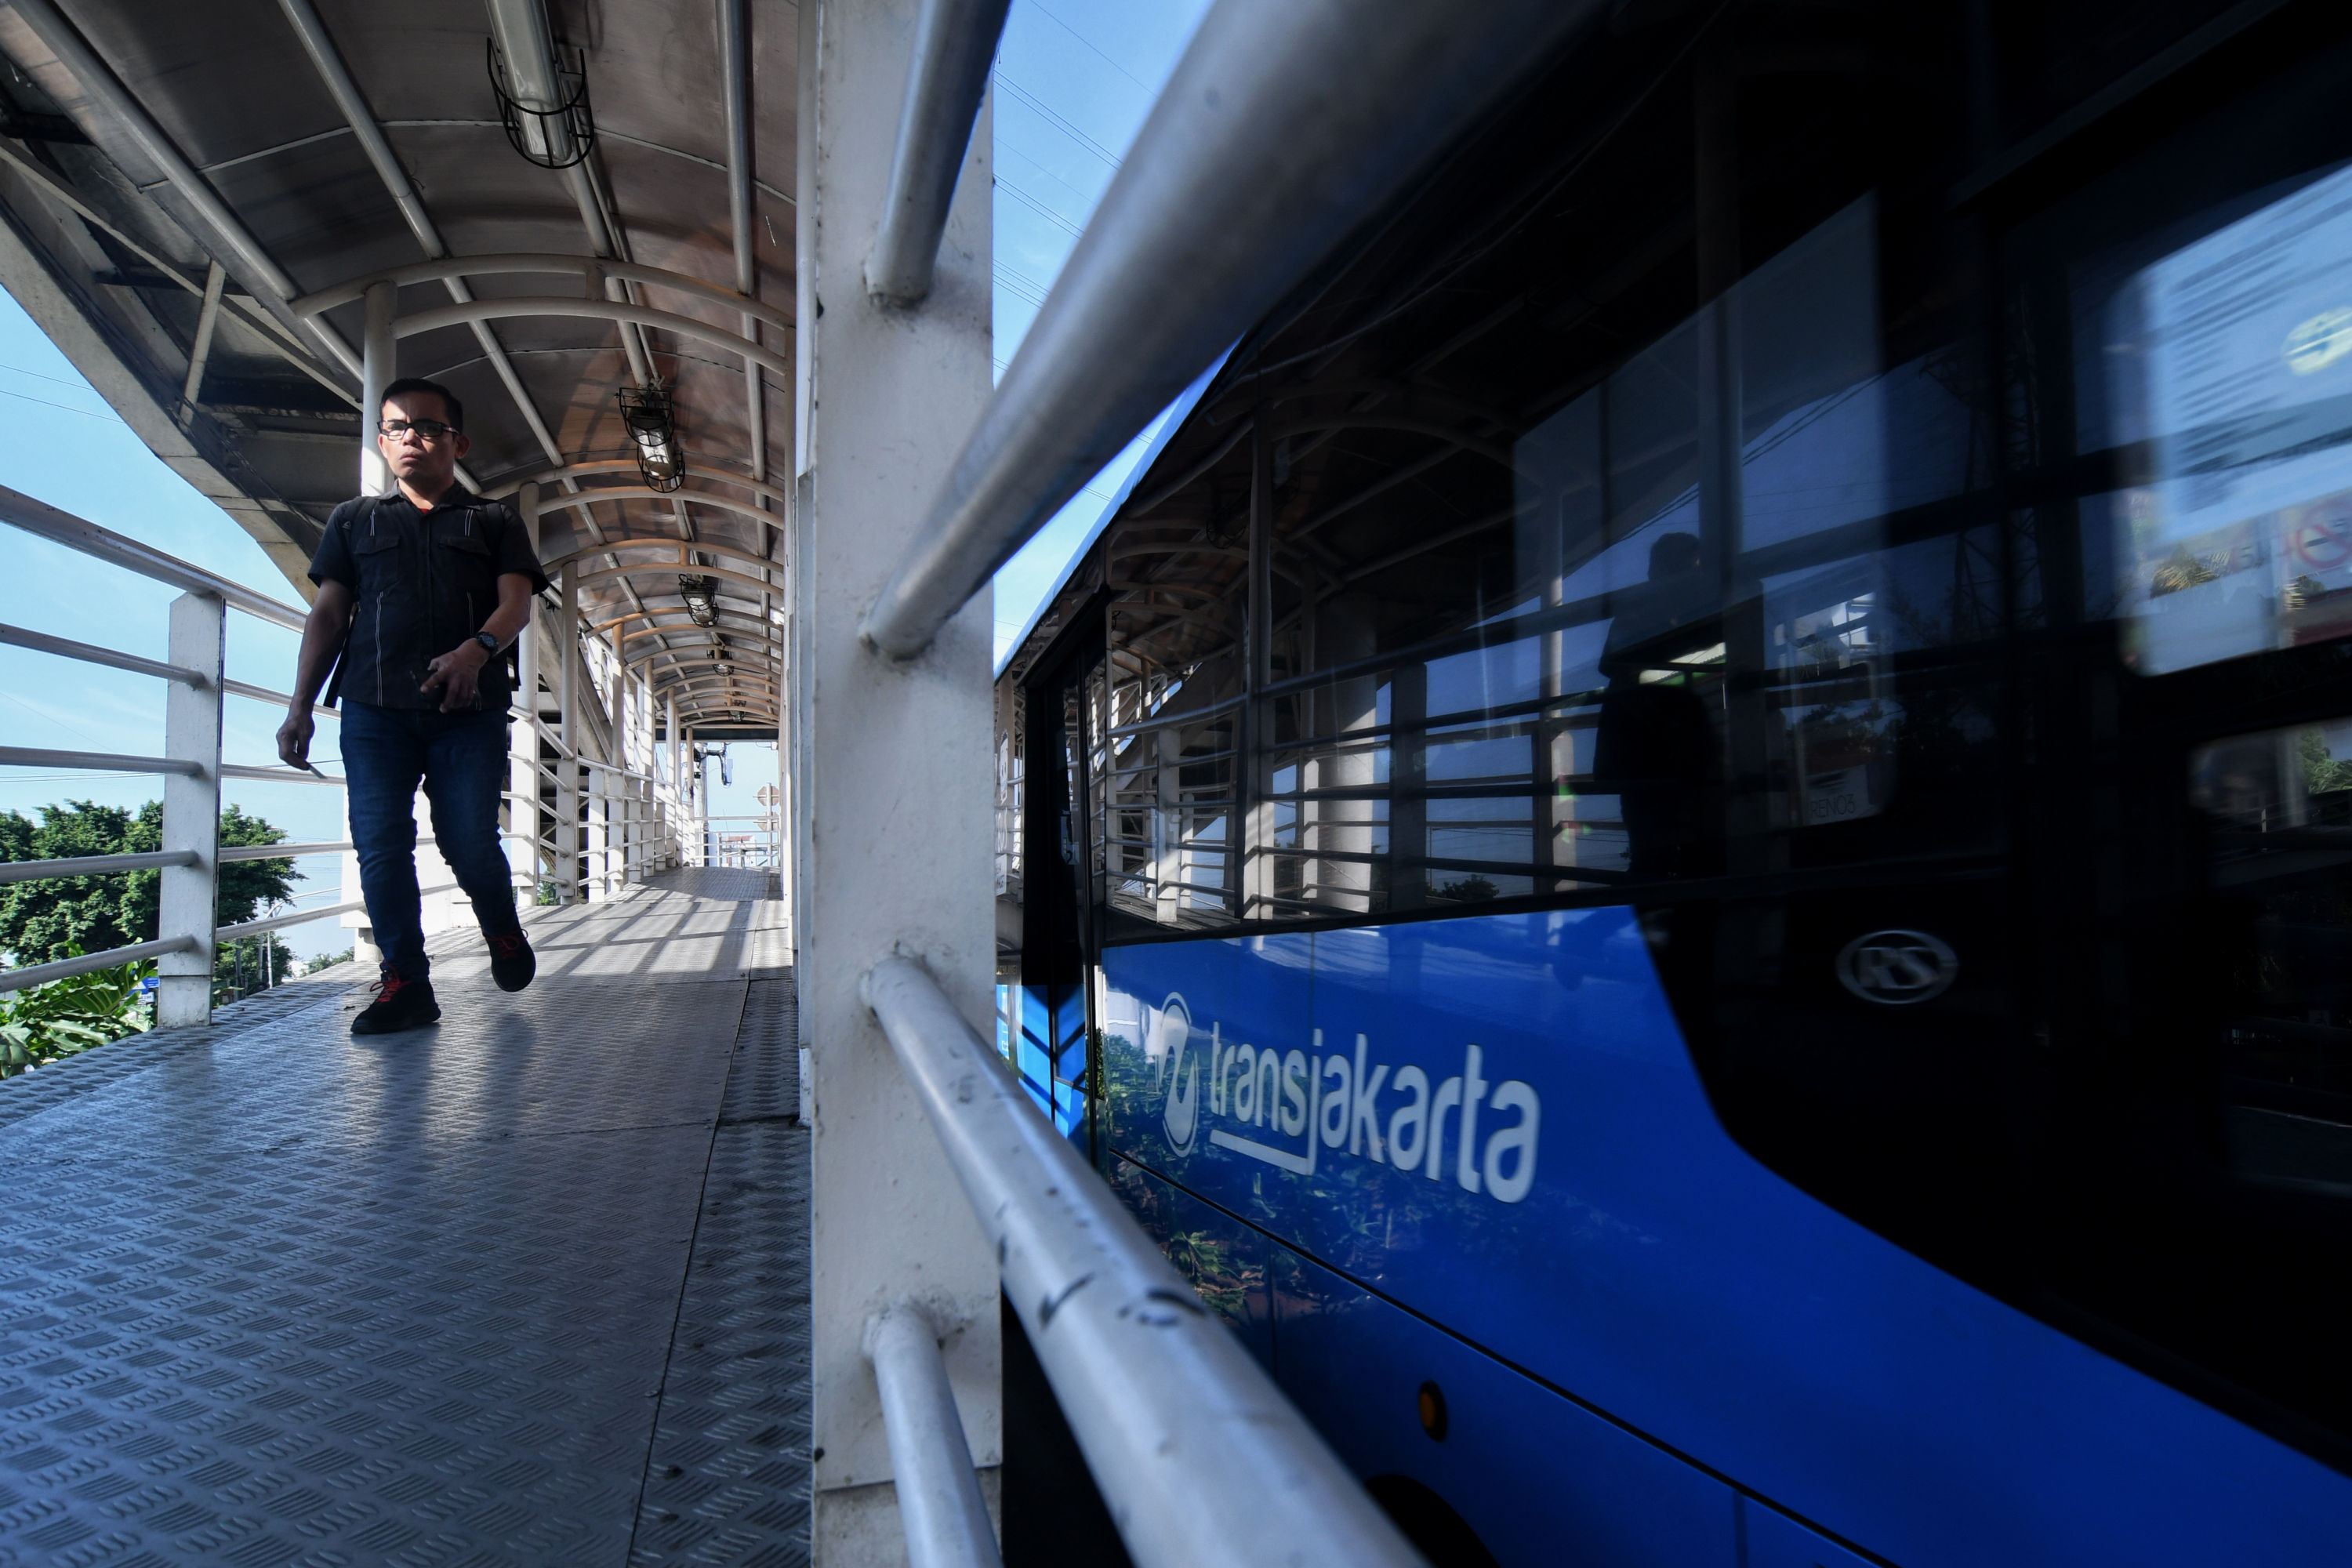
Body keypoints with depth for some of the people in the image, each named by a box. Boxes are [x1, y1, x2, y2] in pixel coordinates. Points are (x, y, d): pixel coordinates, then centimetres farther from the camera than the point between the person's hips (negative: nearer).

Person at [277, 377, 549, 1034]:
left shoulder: (495, 521, 14)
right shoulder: (354, 521, 21)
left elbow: (517, 603, 0)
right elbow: (328, 615, 17)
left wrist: (478, 648, -22)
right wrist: (300, 707, 8)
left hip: (469, 710, -2)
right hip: (374, 709, 2)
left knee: (469, 842, -8)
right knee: (380, 845, -6)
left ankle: (503, 931, 22)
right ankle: (405, 983, 2)